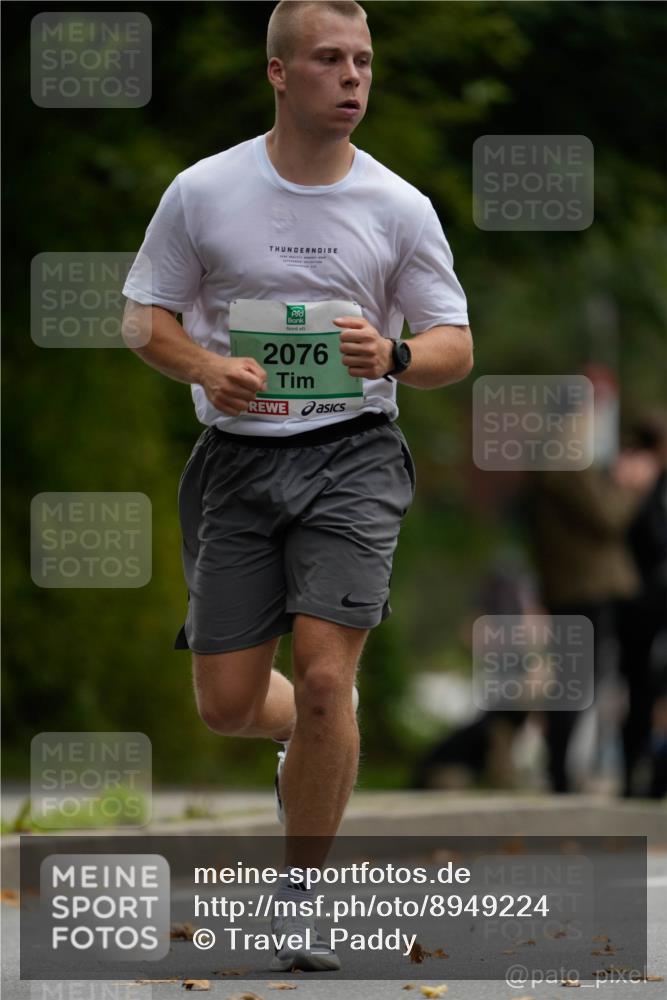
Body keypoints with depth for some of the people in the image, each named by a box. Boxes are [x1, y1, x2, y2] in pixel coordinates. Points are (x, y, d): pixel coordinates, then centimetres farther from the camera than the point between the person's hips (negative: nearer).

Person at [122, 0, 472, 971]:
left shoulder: (400, 206, 0)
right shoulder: (203, 191, 0)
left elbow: (456, 347, 4)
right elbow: (146, 316, 7)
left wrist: (393, 356, -18)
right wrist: (210, 367, -13)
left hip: (353, 454, -1)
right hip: (238, 456, 1)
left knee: (323, 679, -15)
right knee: (227, 703, 1)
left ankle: (302, 895, 1)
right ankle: (316, 740, 38)